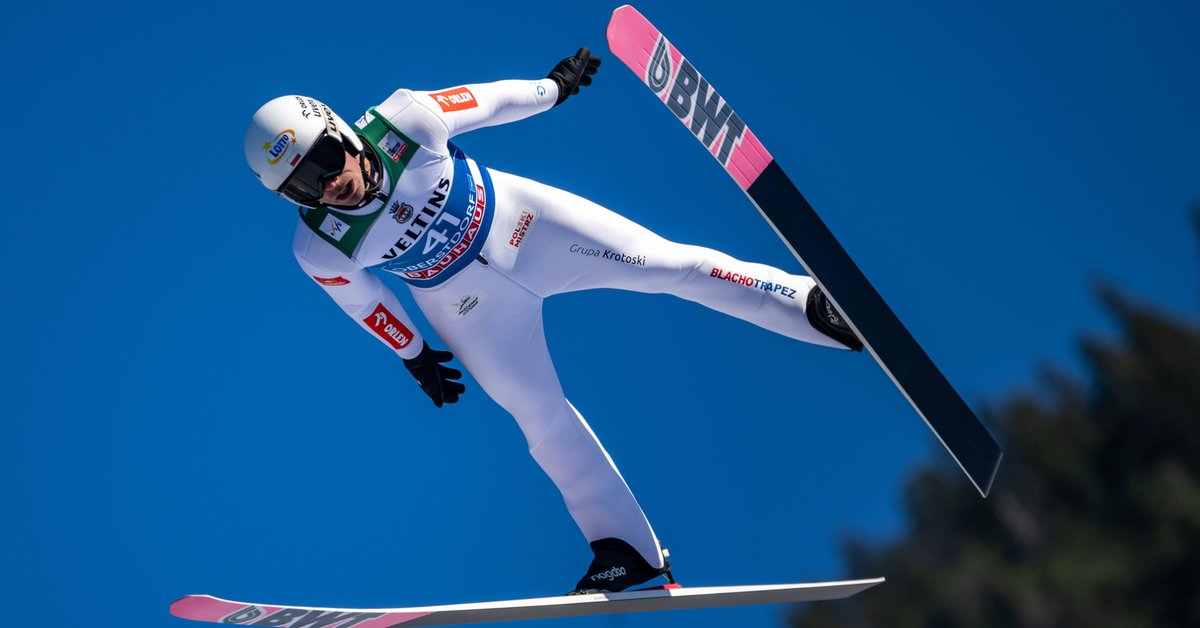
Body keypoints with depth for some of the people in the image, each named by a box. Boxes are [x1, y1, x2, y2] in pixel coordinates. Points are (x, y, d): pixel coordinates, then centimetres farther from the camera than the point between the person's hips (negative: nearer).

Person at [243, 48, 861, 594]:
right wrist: (412, 355, 12)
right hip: (465, 301, 0)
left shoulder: (403, 120, -28)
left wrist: (551, 86, 7)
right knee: (542, 417, 3)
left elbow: (486, 100, -10)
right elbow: (361, 297, -4)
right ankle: (626, 548, 16)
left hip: (518, 218, 0)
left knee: (669, 263, -7)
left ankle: (812, 306, 5)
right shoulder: (321, 249, -24)